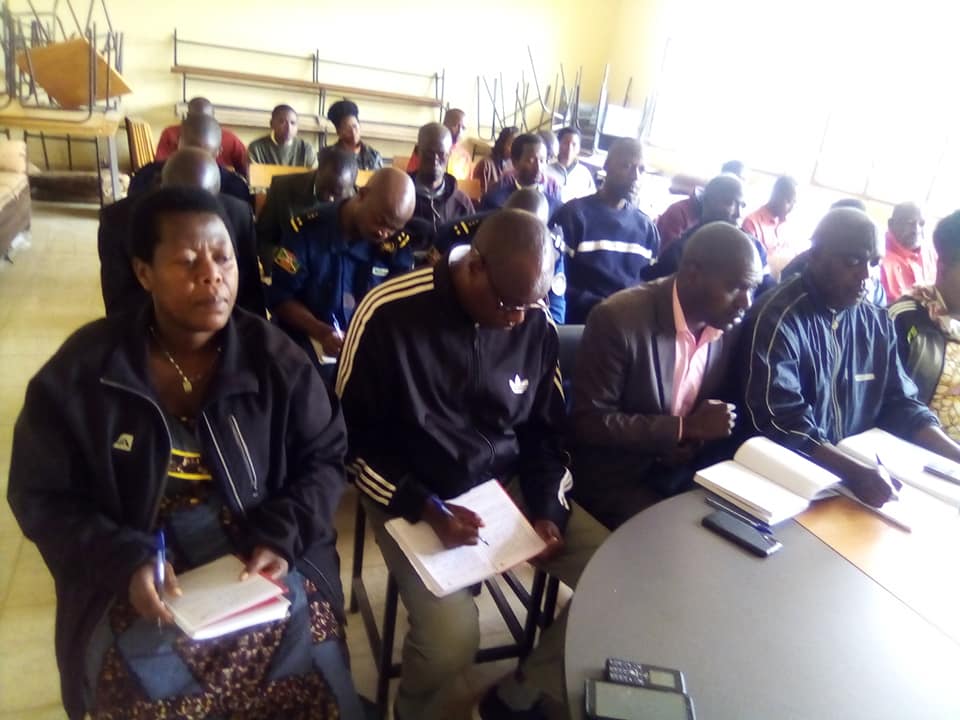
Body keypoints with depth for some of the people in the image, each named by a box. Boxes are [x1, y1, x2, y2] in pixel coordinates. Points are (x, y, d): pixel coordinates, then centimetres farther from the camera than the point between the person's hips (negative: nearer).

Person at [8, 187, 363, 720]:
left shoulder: (273, 357, -3)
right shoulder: (81, 370, -4)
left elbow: (324, 457, 1)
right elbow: (41, 497, -1)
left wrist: (280, 538, -15)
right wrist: (125, 562, -16)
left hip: (263, 562, 1)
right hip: (132, 581, 0)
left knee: (307, 662, -17)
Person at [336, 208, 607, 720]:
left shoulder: (537, 323, -4)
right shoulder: (389, 314, -17)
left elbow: (545, 432, 8)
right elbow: (353, 439, -10)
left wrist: (548, 511, -6)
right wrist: (425, 510, -20)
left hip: (507, 484, 5)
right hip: (410, 495, -4)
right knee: (452, 636, -26)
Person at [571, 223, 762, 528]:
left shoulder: (731, 326, -4)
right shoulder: (618, 318, -21)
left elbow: (724, 407, 11)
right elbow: (588, 422, -19)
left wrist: (704, 437, -12)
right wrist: (685, 427, -22)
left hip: (687, 472, 6)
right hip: (617, 480, -5)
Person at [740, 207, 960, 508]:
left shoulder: (878, 324, 6)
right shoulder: (777, 319, -16)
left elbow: (900, 403, 9)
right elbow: (781, 423, -23)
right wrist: (854, 471, -32)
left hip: (859, 468, 6)